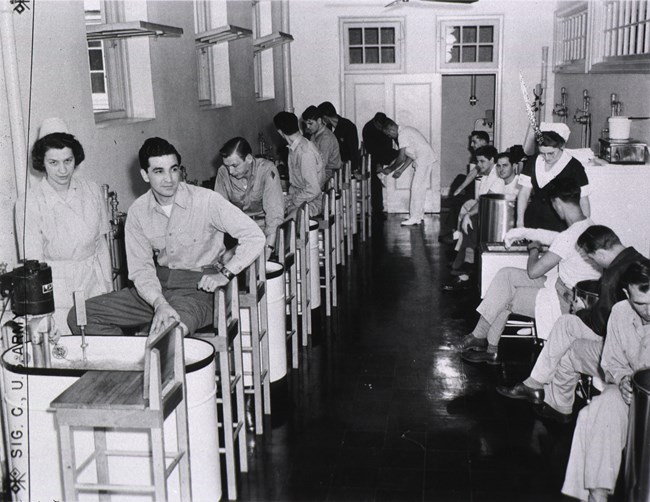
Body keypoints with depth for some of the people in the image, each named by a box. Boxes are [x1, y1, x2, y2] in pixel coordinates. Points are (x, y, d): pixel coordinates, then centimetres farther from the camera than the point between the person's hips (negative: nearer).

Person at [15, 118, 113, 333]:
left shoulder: (92, 191, 3)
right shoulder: (28, 203, -7)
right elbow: (33, 262, -7)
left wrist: (108, 288, 5)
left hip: (94, 281, 3)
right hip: (56, 286, -3)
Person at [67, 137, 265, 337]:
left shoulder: (206, 200, -12)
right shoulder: (138, 211, 1)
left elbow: (255, 237, -12)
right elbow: (140, 268, -2)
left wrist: (225, 274, -18)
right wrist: (159, 303, -20)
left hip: (197, 288, -5)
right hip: (156, 285, 5)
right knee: (79, 316, -5)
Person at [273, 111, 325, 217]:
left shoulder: (306, 153, -22)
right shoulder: (294, 148, 7)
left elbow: (313, 190, -25)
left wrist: (290, 202, -15)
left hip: (309, 204, -9)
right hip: (298, 197, 9)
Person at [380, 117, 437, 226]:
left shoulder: (402, 134, -15)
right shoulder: (406, 130, 17)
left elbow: (401, 158, -16)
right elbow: (410, 156, 18)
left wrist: (389, 169, -3)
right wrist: (401, 170, 15)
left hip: (423, 160, -10)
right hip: (427, 159, 10)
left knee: (416, 188, -6)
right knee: (420, 188, 14)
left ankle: (414, 218, -3)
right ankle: (419, 215, 21)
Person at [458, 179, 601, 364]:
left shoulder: (570, 236, -27)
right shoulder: (589, 226, 3)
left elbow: (533, 271, -22)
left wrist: (534, 249, -1)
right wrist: (523, 233, 29)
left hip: (567, 303, -9)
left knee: (504, 298, 0)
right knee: (506, 274, 6)